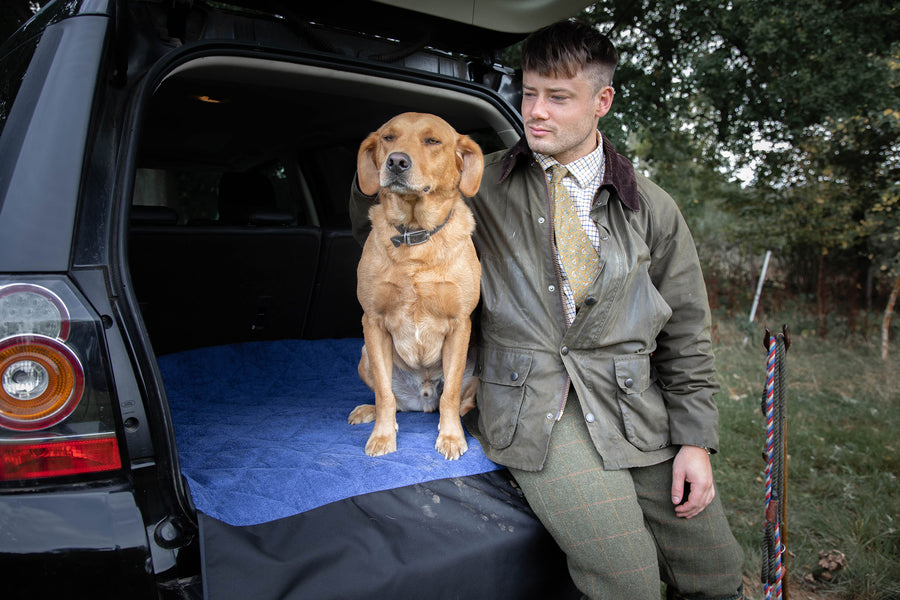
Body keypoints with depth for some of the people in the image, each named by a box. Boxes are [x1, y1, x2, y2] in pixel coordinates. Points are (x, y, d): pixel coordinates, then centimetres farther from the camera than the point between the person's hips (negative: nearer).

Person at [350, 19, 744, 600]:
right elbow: (371, 222, 18)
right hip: (531, 406, -2)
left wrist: (695, 440, 1)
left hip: (631, 401, 3)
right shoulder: (480, 185, 6)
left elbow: (685, 334, 9)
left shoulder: (652, 208, 8)